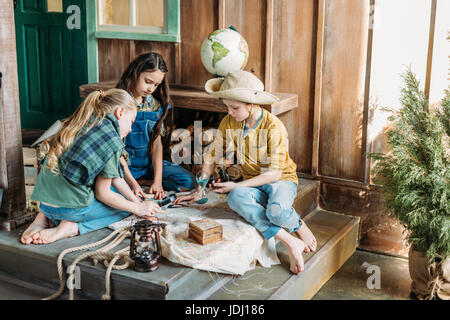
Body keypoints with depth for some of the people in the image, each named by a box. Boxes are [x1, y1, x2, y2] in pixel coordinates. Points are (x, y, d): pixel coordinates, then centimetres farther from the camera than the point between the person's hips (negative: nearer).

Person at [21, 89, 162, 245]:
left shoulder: (84, 125, 12)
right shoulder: (111, 139, -14)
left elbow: (114, 177, 16)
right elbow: (102, 194, -7)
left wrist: (138, 202, 17)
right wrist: (138, 208, 5)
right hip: (68, 207, -8)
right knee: (126, 207, 14)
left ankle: (45, 217, 11)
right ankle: (71, 227, -5)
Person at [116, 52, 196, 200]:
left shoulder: (155, 105, 4)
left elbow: (157, 143, -1)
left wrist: (157, 181, -13)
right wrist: (132, 182, -23)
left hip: (149, 163, 5)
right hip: (124, 165, -5)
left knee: (188, 181, -15)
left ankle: (141, 181, -4)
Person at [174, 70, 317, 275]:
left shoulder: (273, 127, -19)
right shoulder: (228, 122, -4)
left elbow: (274, 173, -18)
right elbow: (212, 157, 6)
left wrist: (237, 186, -22)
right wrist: (199, 190, 0)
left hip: (282, 179, -4)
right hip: (253, 184, 4)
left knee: (276, 211, -39)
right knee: (236, 198, -34)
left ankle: (300, 226, -1)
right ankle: (290, 243, -31)